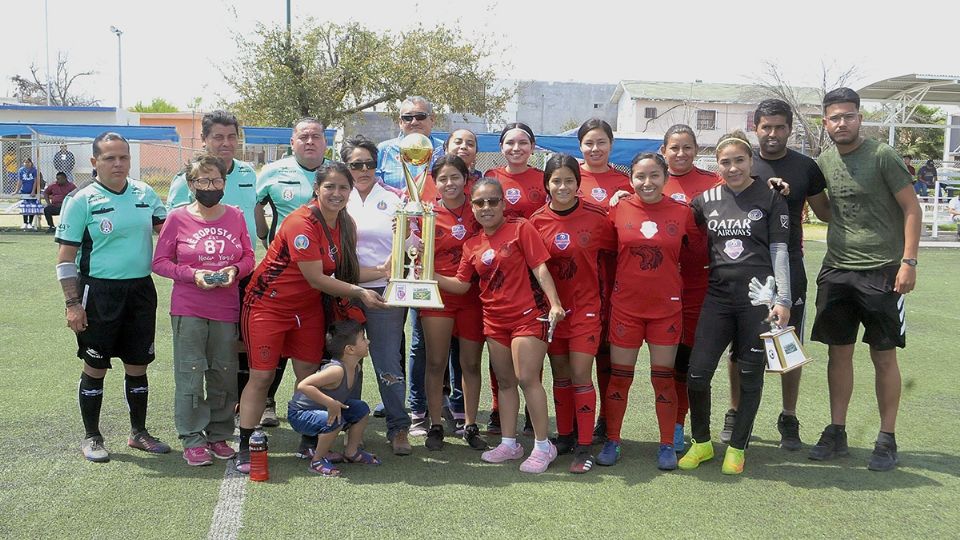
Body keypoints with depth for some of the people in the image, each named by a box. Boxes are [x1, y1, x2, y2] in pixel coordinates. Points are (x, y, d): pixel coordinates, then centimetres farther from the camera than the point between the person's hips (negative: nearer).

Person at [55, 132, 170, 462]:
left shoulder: (145, 193, 6)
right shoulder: (81, 200, -6)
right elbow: (66, 257, -6)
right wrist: (73, 304, -11)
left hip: (141, 289, 4)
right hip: (99, 292, -4)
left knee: (138, 365, 12)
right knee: (95, 367, 6)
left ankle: (138, 432, 27)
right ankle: (92, 437, 20)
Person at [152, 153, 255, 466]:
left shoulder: (235, 216, 7)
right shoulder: (177, 218, -2)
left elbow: (249, 257, 12)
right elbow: (160, 262, 0)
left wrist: (235, 270, -9)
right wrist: (192, 274, -14)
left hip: (227, 310, 3)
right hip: (188, 310, -3)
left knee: (224, 374, 8)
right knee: (190, 374, 0)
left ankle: (218, 435, 22)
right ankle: (192, 441, 10)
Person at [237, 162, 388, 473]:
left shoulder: (346, 226, 1)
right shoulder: (302, 223, -24)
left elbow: (345, 271, 2)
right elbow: (316, 278, -24)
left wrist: (383, 272, -9)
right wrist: (359, 292, -21)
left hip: (308, 307, 7)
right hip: (269, 304, -7)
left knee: (309, 375, 8)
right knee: (262, 376, -4)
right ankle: (244, 447, 6)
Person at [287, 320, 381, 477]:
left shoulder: (356, 368, -5)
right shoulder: (336, 370, -33)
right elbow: (303, 386, -41)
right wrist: (331, 403, -40)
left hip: (327, 410, 9)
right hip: (299, 414, -9)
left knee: (362, 409, 3)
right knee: (336, 421, -33)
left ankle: (351, 452, 21)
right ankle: (317, 461, -11)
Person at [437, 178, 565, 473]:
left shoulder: (521, 229, -6)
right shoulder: (472, 245, 9)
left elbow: (540, 268, -11)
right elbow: (461, 285, 9)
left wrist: (555, 303, -20)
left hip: (528, 315, -6)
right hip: (494, 320, 6)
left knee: (526, 377, -11)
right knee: (505, 382, 12)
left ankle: (543, 446, 1)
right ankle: (509, 443, 22)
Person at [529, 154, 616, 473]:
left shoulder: (597, 216, -11)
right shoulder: (537, 220, -4)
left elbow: (612, 253, 3)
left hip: (585, 307, -3)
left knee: (580, 375, -5)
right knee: (560, 376, 14)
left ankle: (584, 447, 5)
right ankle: (565, 436, 28)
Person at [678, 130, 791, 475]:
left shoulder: (771, 198, 3)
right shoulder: (706, 200, 10)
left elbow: (778, 250, 0)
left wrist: (782, 300, -5)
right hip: (718, 296, 2)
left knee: (750, 376, 5)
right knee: (697, 374, -2)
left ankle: (737, 447, 22)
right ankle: (701, 442, 20)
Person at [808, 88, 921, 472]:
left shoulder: (881, 156, -6)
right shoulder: (823, 162, 8)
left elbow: (911, 207, -6)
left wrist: (908, 261, -13)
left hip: (881, 271, -4)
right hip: (837, 270, 5)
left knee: (884, 356, 2)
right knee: (839, 352, 8)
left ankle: (887, 439, 12)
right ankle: (836, 432, 19)